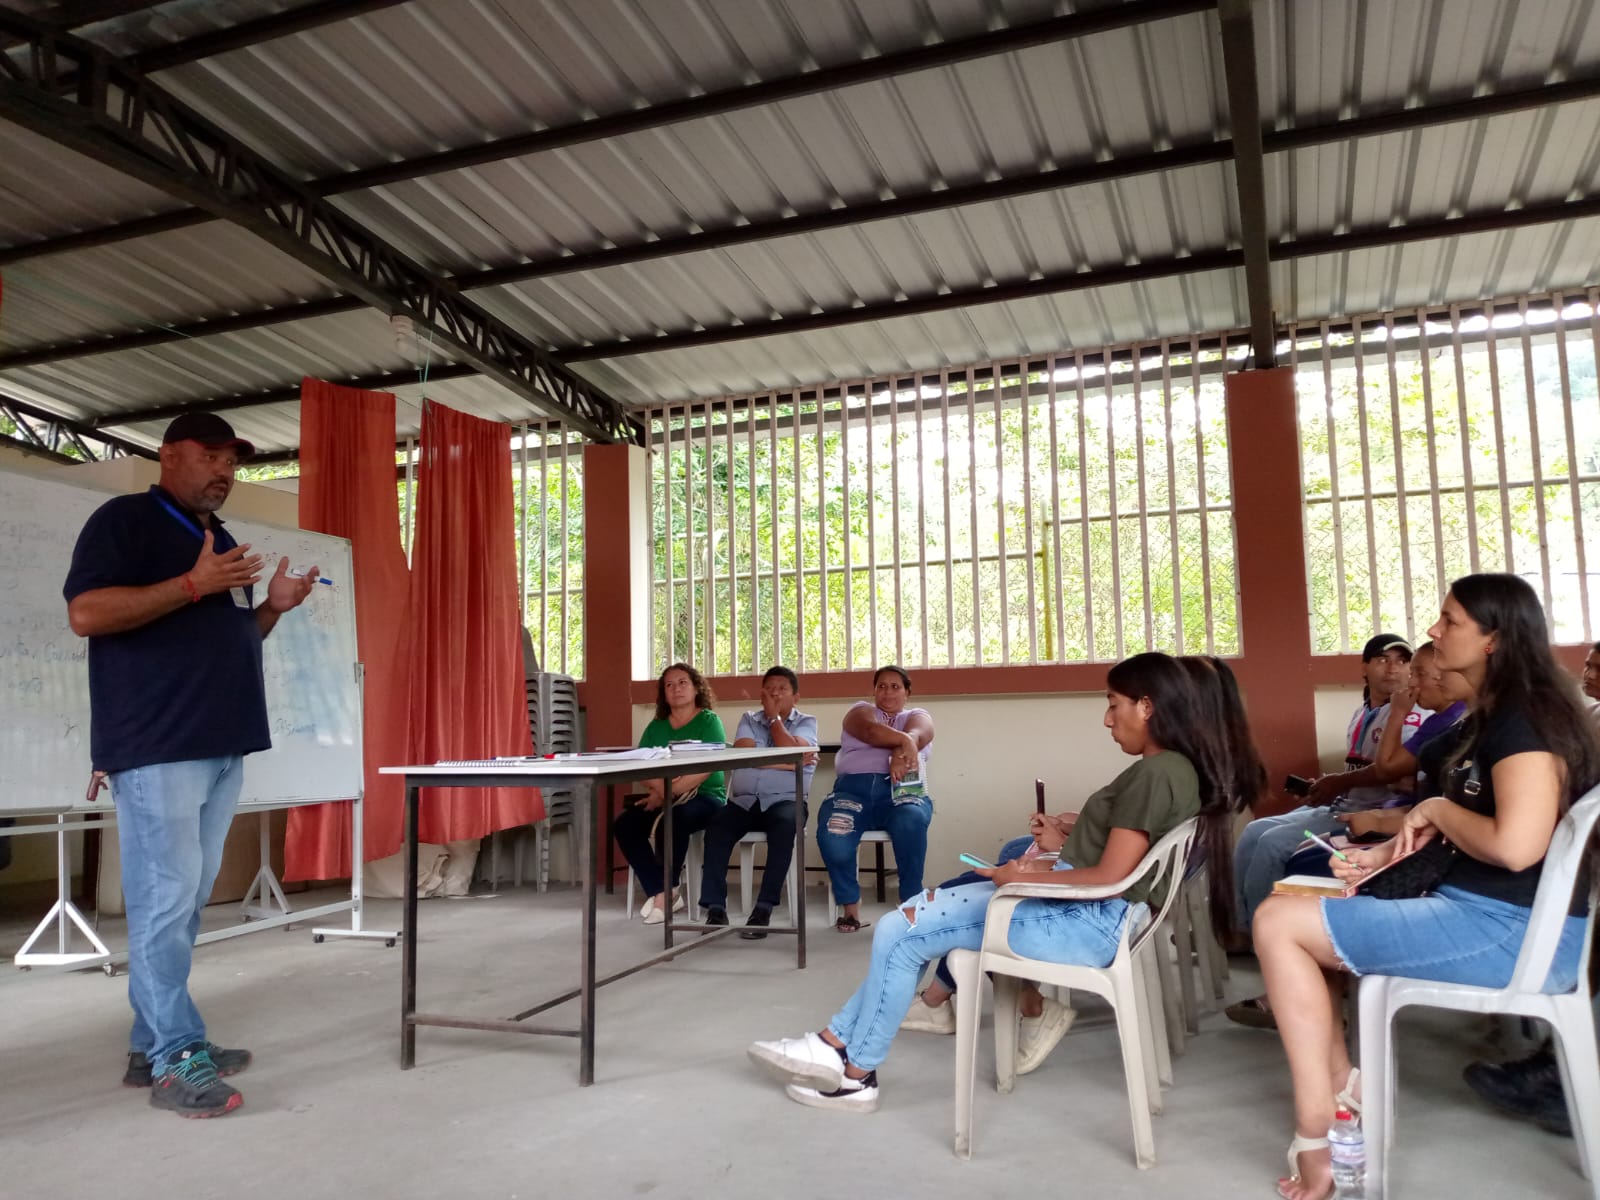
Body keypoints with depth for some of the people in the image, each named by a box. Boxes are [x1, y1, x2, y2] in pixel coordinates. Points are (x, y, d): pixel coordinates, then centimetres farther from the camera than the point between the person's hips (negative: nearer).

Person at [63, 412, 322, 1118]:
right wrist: (192, 584, -20)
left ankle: (151, 1047, 20)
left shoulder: (222, 542, 21)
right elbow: (85, 612, -15)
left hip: (221, 747, 8)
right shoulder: (124, 520, -2)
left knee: (185, 903, 11)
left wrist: (273, 606, 8)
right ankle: (177, 1060, 0)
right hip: (155, 747, -8)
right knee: (165, 900, -7)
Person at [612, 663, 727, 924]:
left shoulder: (709, 721, -1)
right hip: (664, 800, 5)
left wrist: (668, 793, -23)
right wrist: (659, 787, -20)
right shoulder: (656, 726, 14)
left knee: (672, 819, -35)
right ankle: (660, 893, -17)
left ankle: (666, 890, -11)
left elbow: (707, 767, -16)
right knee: (623, 824, -20)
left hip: (705, 797, -5)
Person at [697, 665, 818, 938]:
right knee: (717, 823, -28)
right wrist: (785, 763, -10)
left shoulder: (806, 722, 11)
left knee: (786, 822, -35)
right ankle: (715, 907, -24)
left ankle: (764, 907, -30)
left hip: (784, 801, -2)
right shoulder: (748, 719, 16)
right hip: (743, 801, 2)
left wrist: (774, 717, -1)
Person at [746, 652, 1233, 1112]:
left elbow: (1109, 878, -23)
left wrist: (1023, 878, -11)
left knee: (899, 934, -7)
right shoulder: (1173, 767, 11)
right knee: (910, 920, 5)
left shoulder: (1155, 773, -19)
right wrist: (1051, 865, 3)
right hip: (1081, 907, 10)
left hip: (1088, 921, -10)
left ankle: (856, 1074, 8)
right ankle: (837, 1044, 7)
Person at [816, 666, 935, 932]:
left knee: (911, 822, -35)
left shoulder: (918, 715, 22)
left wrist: (899, 754, -30)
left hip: (901, 790, 0)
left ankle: (910, 902, -17)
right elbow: (871, 732, -5)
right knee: (831, 834, -30)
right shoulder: (861, 710, 21)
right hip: (853, 788, 0)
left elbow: (916, 736, -6)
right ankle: (850, 904, -9)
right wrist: (903, 741, -25)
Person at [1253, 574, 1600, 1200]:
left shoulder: (1526, 717, -17)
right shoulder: (1491, 716, 14)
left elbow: (1515, 844, -30)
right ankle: (1342, 1085, 11)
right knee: (1298, 911, 16)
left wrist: (1438, 808, -13)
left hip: (1514, 932, -11)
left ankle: (1315, 1136, -8)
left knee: (1278, 923, -13)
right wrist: (1388, 854, 7)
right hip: (1480, 913, 11)